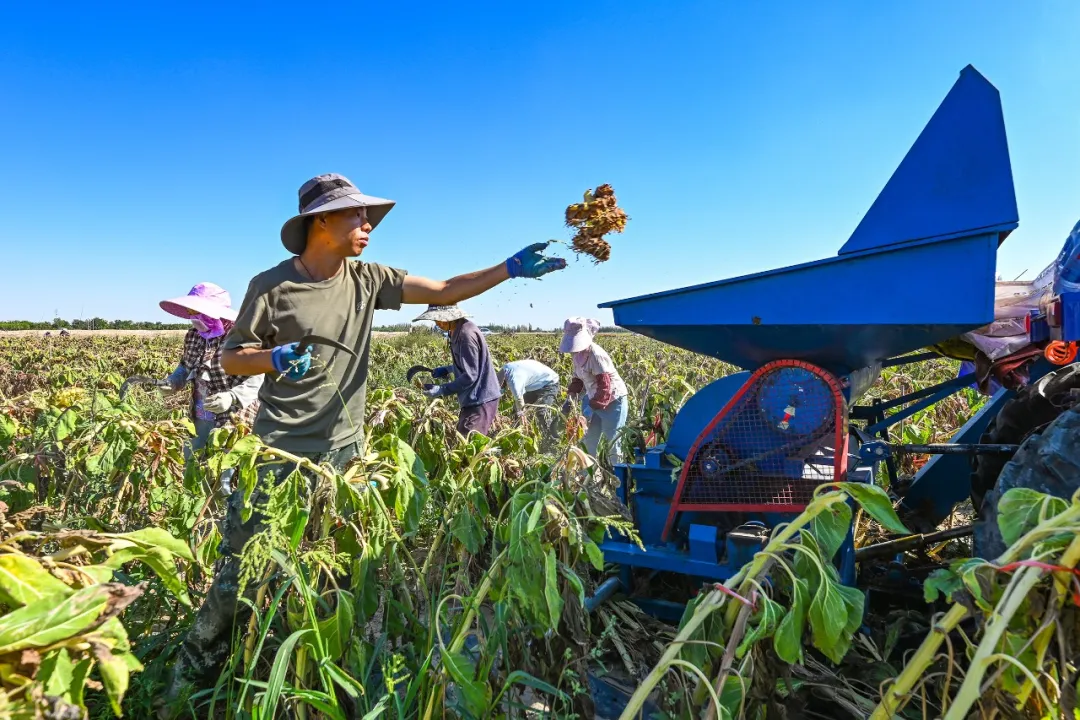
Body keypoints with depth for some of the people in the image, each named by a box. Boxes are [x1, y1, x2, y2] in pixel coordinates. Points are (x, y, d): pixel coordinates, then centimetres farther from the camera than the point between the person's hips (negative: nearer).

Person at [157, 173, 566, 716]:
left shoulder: (367, 280, 2)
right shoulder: (271, 286, -7)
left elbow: (446, 292, 0)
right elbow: (231, 359, -1)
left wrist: (510, 268, -9)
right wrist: (277, 358, -21)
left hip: (342, 450, 4)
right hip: (279, 451, -4)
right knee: (240, 564, 5)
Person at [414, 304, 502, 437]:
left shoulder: (466, 334, -22)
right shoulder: (459, 330, 8)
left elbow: (470, 376, -22)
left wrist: (441, 390, -21)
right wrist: (448, 369, 17)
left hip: (480, 402, -10)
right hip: (477, 399, 10)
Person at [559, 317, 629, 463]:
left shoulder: (596, 355, -27)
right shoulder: (578, 353, -1)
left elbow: (604, 386, -27)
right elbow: (578, 378, 12)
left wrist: (592, 407, -28)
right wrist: (571, 397, -1)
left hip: (613, 400, -9)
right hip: (595, 399, 9)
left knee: (612, 439, -2)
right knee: (589, 439, 15)